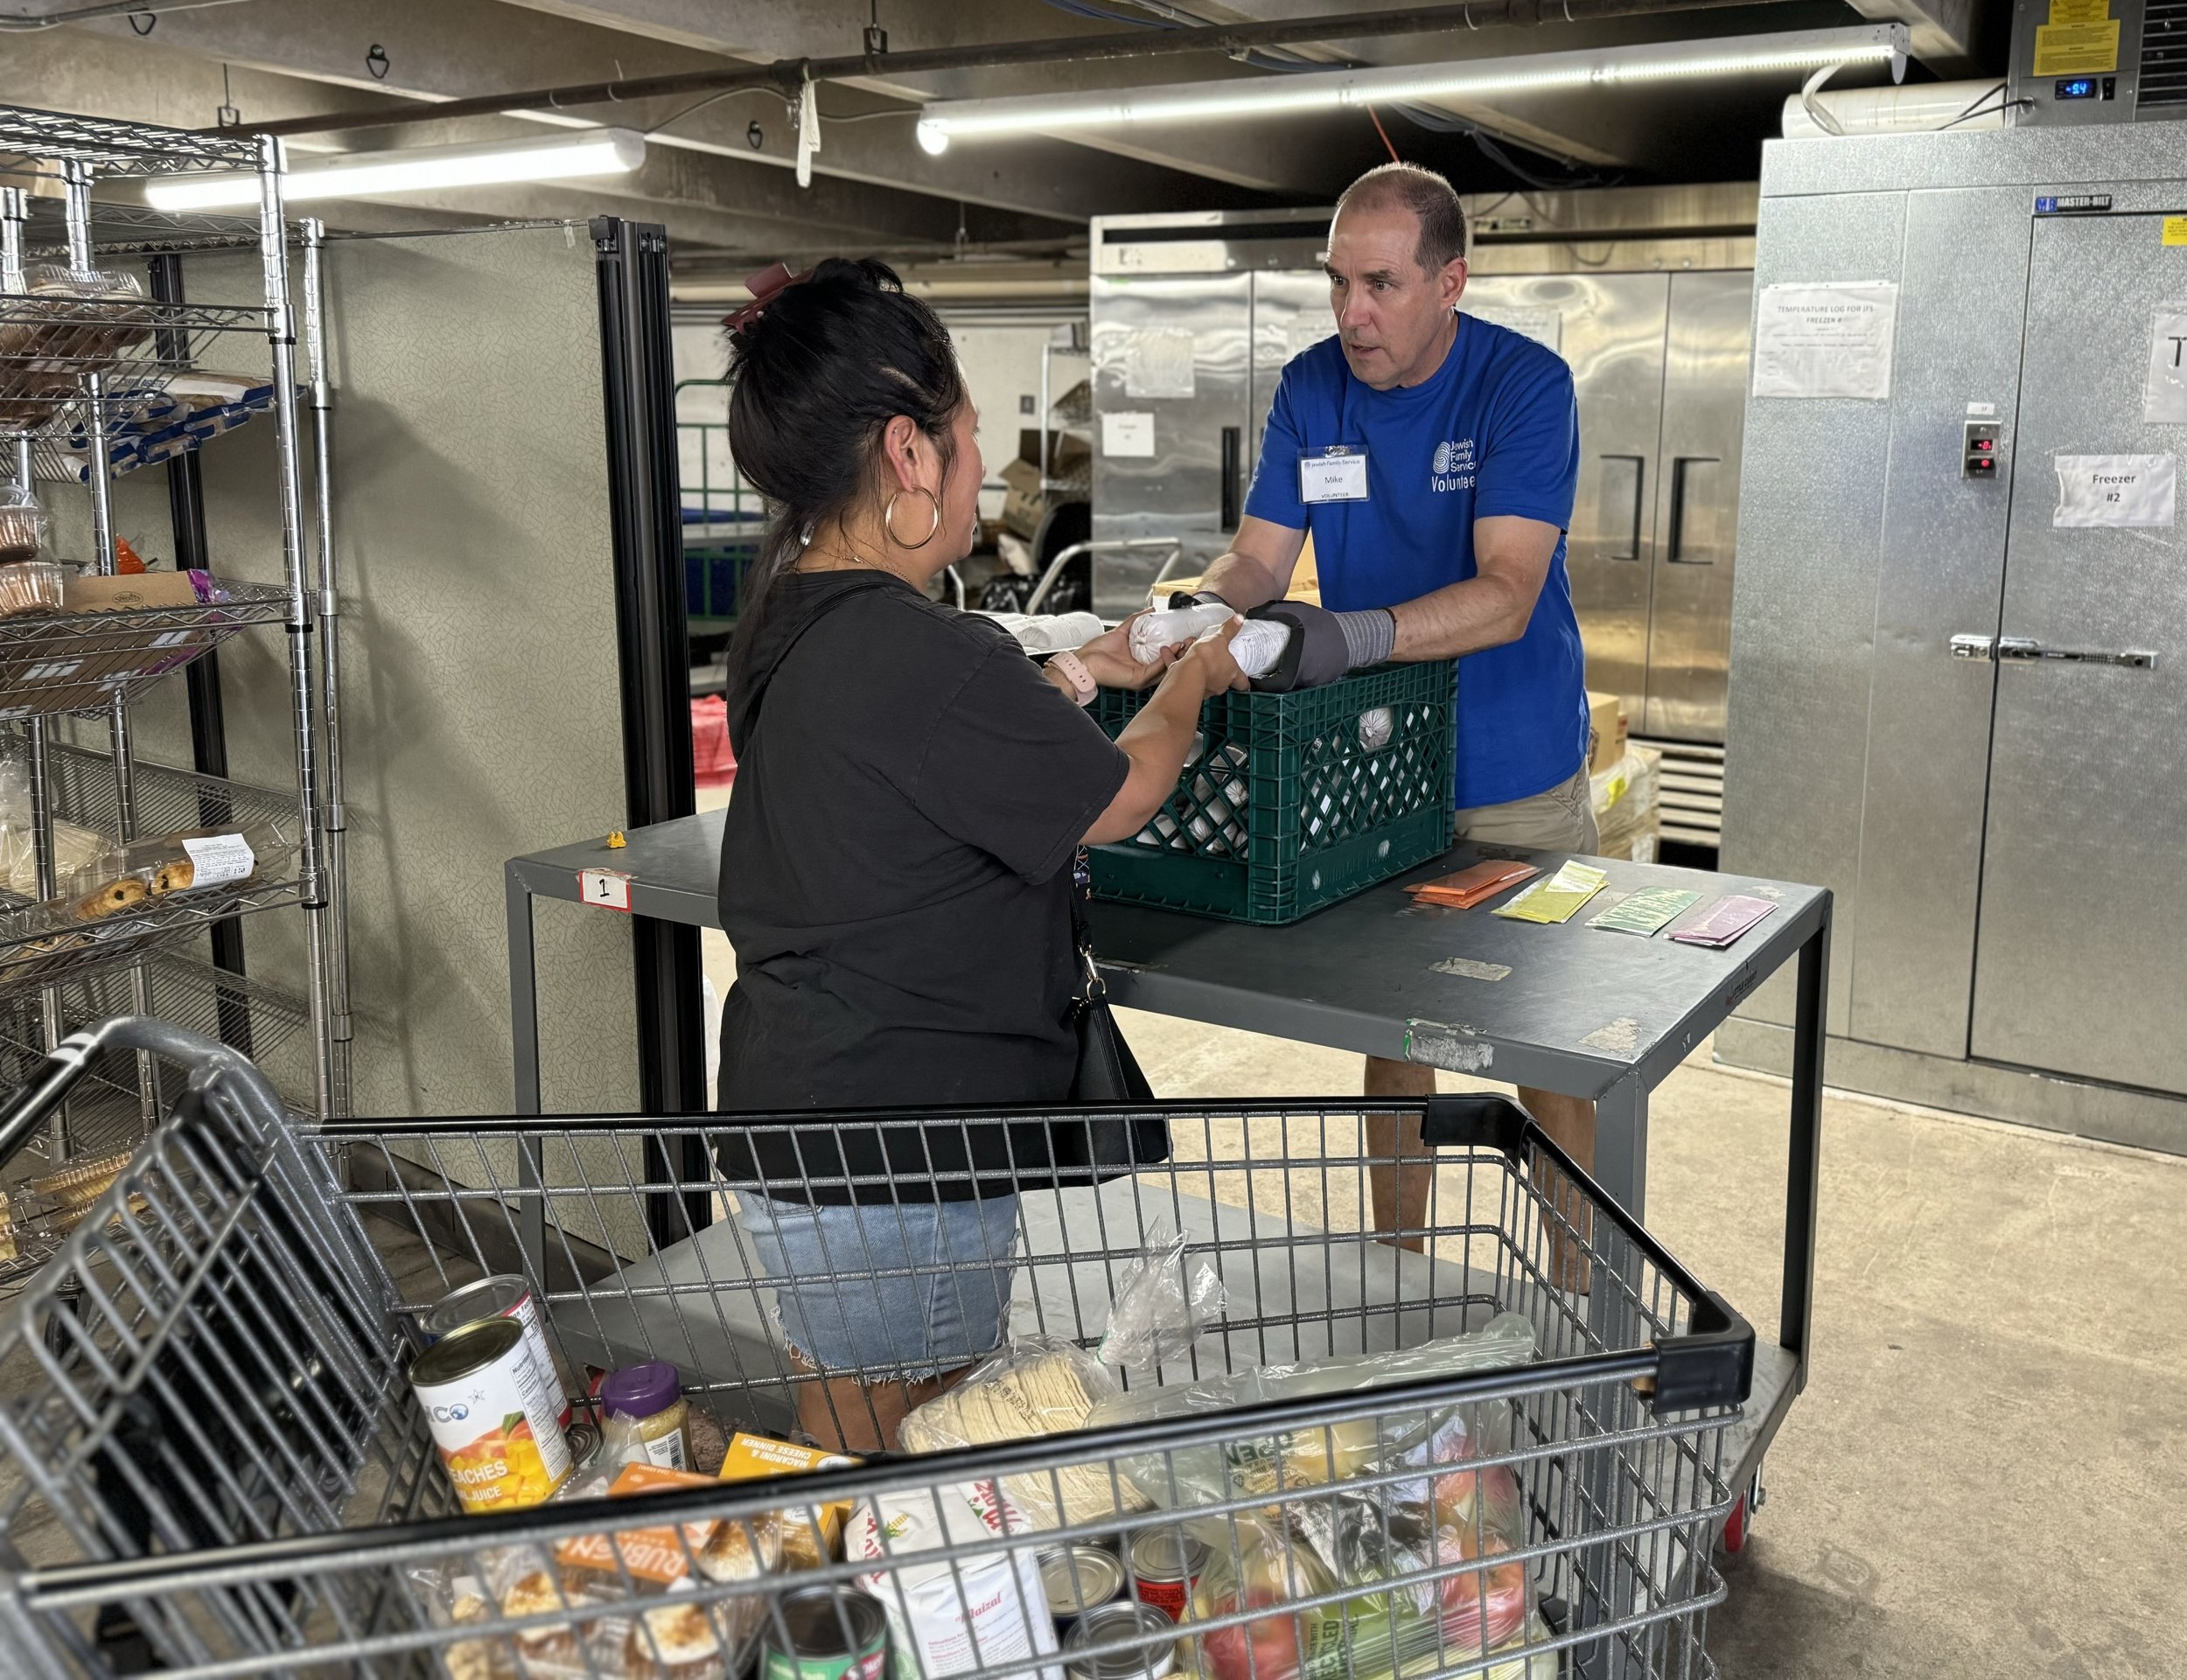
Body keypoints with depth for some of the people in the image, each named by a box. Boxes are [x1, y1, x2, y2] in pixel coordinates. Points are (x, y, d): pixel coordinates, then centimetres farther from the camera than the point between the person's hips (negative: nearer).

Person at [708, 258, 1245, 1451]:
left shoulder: (786, 615, 4)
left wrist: (1083, 672, 19)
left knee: (840, 1447, 24)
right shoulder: (917, 655, -26)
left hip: (788, 1115, 10)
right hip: (888, 1170, -9)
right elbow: (1116, 800, -11)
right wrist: (1192, 682, 7)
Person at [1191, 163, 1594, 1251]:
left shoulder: (1525, 384, -14)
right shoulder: (1310, 389, 0)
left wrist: (1353, 636, -41)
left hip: (1514, 787, -4)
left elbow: (1507, 595, -26)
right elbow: (1257, 559, -1)